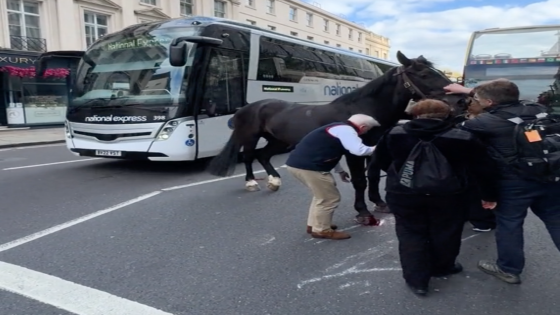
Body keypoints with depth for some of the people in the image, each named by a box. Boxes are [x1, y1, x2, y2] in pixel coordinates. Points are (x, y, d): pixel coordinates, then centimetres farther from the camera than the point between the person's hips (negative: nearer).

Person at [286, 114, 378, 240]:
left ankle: (313, 224, 35)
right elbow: (359, 150, -20)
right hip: (308, 166, -11)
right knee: (330, 198, 3)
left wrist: (340, 170, 36)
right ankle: (321, 230, 16)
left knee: (322, 195, 26)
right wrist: (375, 149, -1)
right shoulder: (346, 130, -8)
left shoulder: (338, 128, 23)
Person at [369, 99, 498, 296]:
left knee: (411, 234, 13)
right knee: (445, 233, 21)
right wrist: (489, 195, 14)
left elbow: (379, 161, 11)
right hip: (447, 195, 0)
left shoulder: (394, 134, -1)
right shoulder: (463, 138, -4)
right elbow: (484, 168, 2)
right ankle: (442, 267, 41)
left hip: (403, 194, 0)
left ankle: (416, 280, 14)